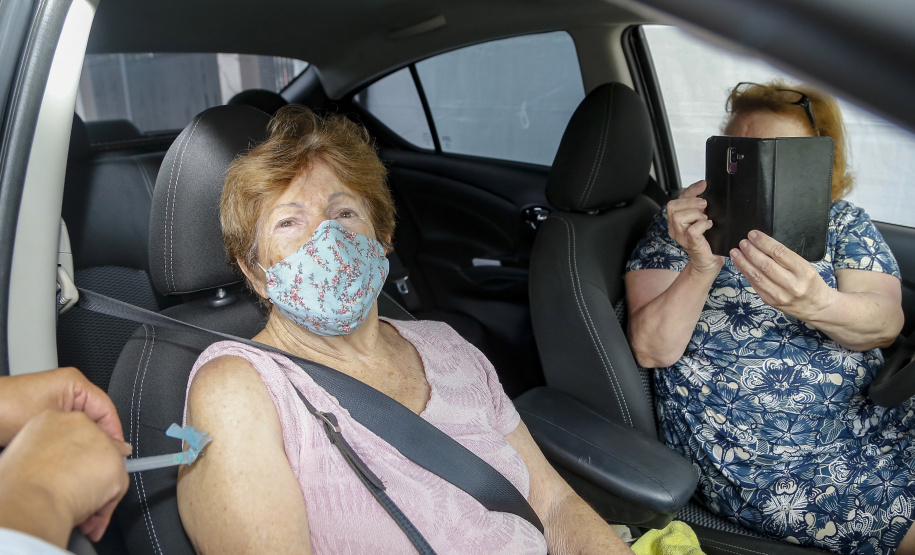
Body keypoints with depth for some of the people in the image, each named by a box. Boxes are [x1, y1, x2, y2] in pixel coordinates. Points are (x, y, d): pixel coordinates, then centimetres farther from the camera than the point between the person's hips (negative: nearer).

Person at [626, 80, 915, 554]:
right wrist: (701, 269, -29)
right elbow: (651, 351, -12)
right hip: (761, 461, -4)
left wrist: (817, 304, -34)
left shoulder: (843, 222, 6)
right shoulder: (685, 226, -2)